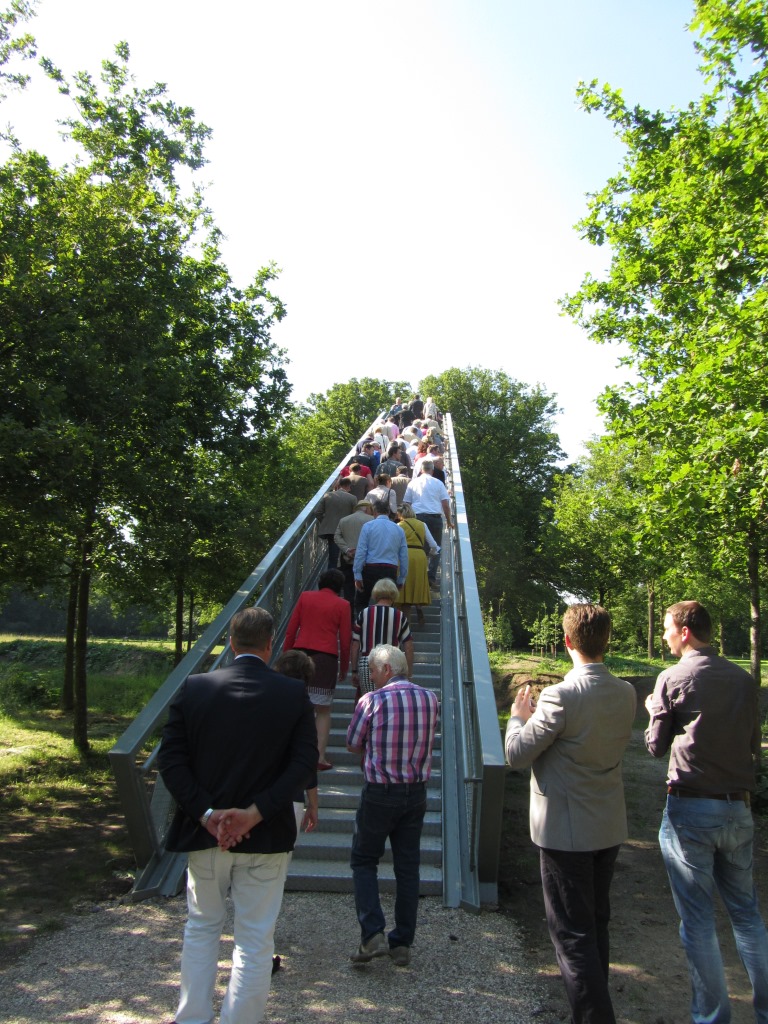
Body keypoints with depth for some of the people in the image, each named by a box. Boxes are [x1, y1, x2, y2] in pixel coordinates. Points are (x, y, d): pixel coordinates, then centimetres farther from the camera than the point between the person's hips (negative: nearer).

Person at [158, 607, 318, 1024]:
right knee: (255, 941, 13)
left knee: (201, 927, 24)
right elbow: (305, 764, -15)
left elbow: (170, 759, -9)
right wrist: (255, 812, -16)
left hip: (204, 832, 2)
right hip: (266, 837, -2)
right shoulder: (294, 693, -10)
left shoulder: (193, 688, -6)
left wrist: (206, 813, -11)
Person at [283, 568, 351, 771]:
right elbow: (345, 640, 3)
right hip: (326, 658, -2)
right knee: (323, 710, 6)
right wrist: (344, 668, 13)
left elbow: (291, 629, 7)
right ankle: (320, 757, 5)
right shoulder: (342, 605, 2)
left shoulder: (305, 596, 8)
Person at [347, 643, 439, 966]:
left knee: (364, 861, 13)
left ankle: (373, 934, 3)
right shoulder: (430, 698, -3)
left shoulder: (371, 701, -15)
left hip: (379, 794, -4)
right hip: (416, 792, 4)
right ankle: (403, 943, 20)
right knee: (407, 868, 13)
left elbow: (352, 744, -3)